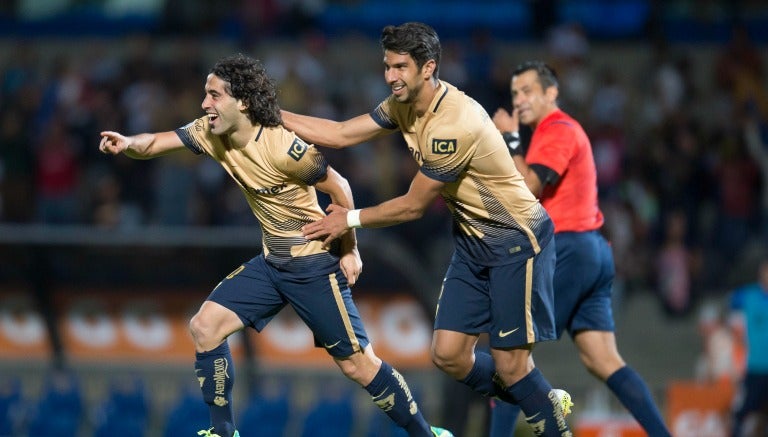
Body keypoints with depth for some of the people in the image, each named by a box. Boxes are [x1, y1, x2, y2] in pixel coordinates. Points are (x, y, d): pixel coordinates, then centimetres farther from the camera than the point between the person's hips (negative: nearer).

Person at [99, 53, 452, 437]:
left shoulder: (281, 147, -25)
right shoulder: (211, 133, -4)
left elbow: (338, 187, -15)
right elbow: (157, 143, -6)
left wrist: (349, 250, -8)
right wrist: (129, 144, -29)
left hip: (316, 265, -7)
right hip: (272, 263, 7)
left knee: (357, 365, -6)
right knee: (205, 327, -3)